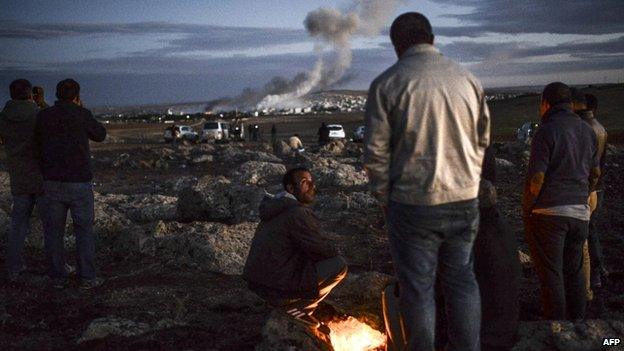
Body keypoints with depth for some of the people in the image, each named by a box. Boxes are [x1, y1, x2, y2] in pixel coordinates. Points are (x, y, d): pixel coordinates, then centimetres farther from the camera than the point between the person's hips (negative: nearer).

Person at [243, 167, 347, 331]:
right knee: (339, 265, -8)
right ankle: (295, 308, -3)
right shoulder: (298, 213, -17)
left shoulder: (277, 208, 14)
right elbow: (325, 251, -13)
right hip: (276, 289, -10)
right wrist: (335, 254, 9)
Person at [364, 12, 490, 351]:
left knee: (417, 287, 8)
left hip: (413, 204, -3)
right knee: (462, 281, 16)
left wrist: (384, 196, 5)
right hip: (464, 200, 4)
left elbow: (375, 151, -8)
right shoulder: (468, 79, 4)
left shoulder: (387, 83, -7)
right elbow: (483, 141, 10)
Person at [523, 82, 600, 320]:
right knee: (574, 272, 14)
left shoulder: (547, 131, -11)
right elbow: (595, 173, 17)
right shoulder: (587, 131, 10)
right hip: (580, 212, 6)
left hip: (548, 213, -6)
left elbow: (536, 178, -16)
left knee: (551, 274, 1)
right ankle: (577, 320, 20)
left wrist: (525, 209, -5)